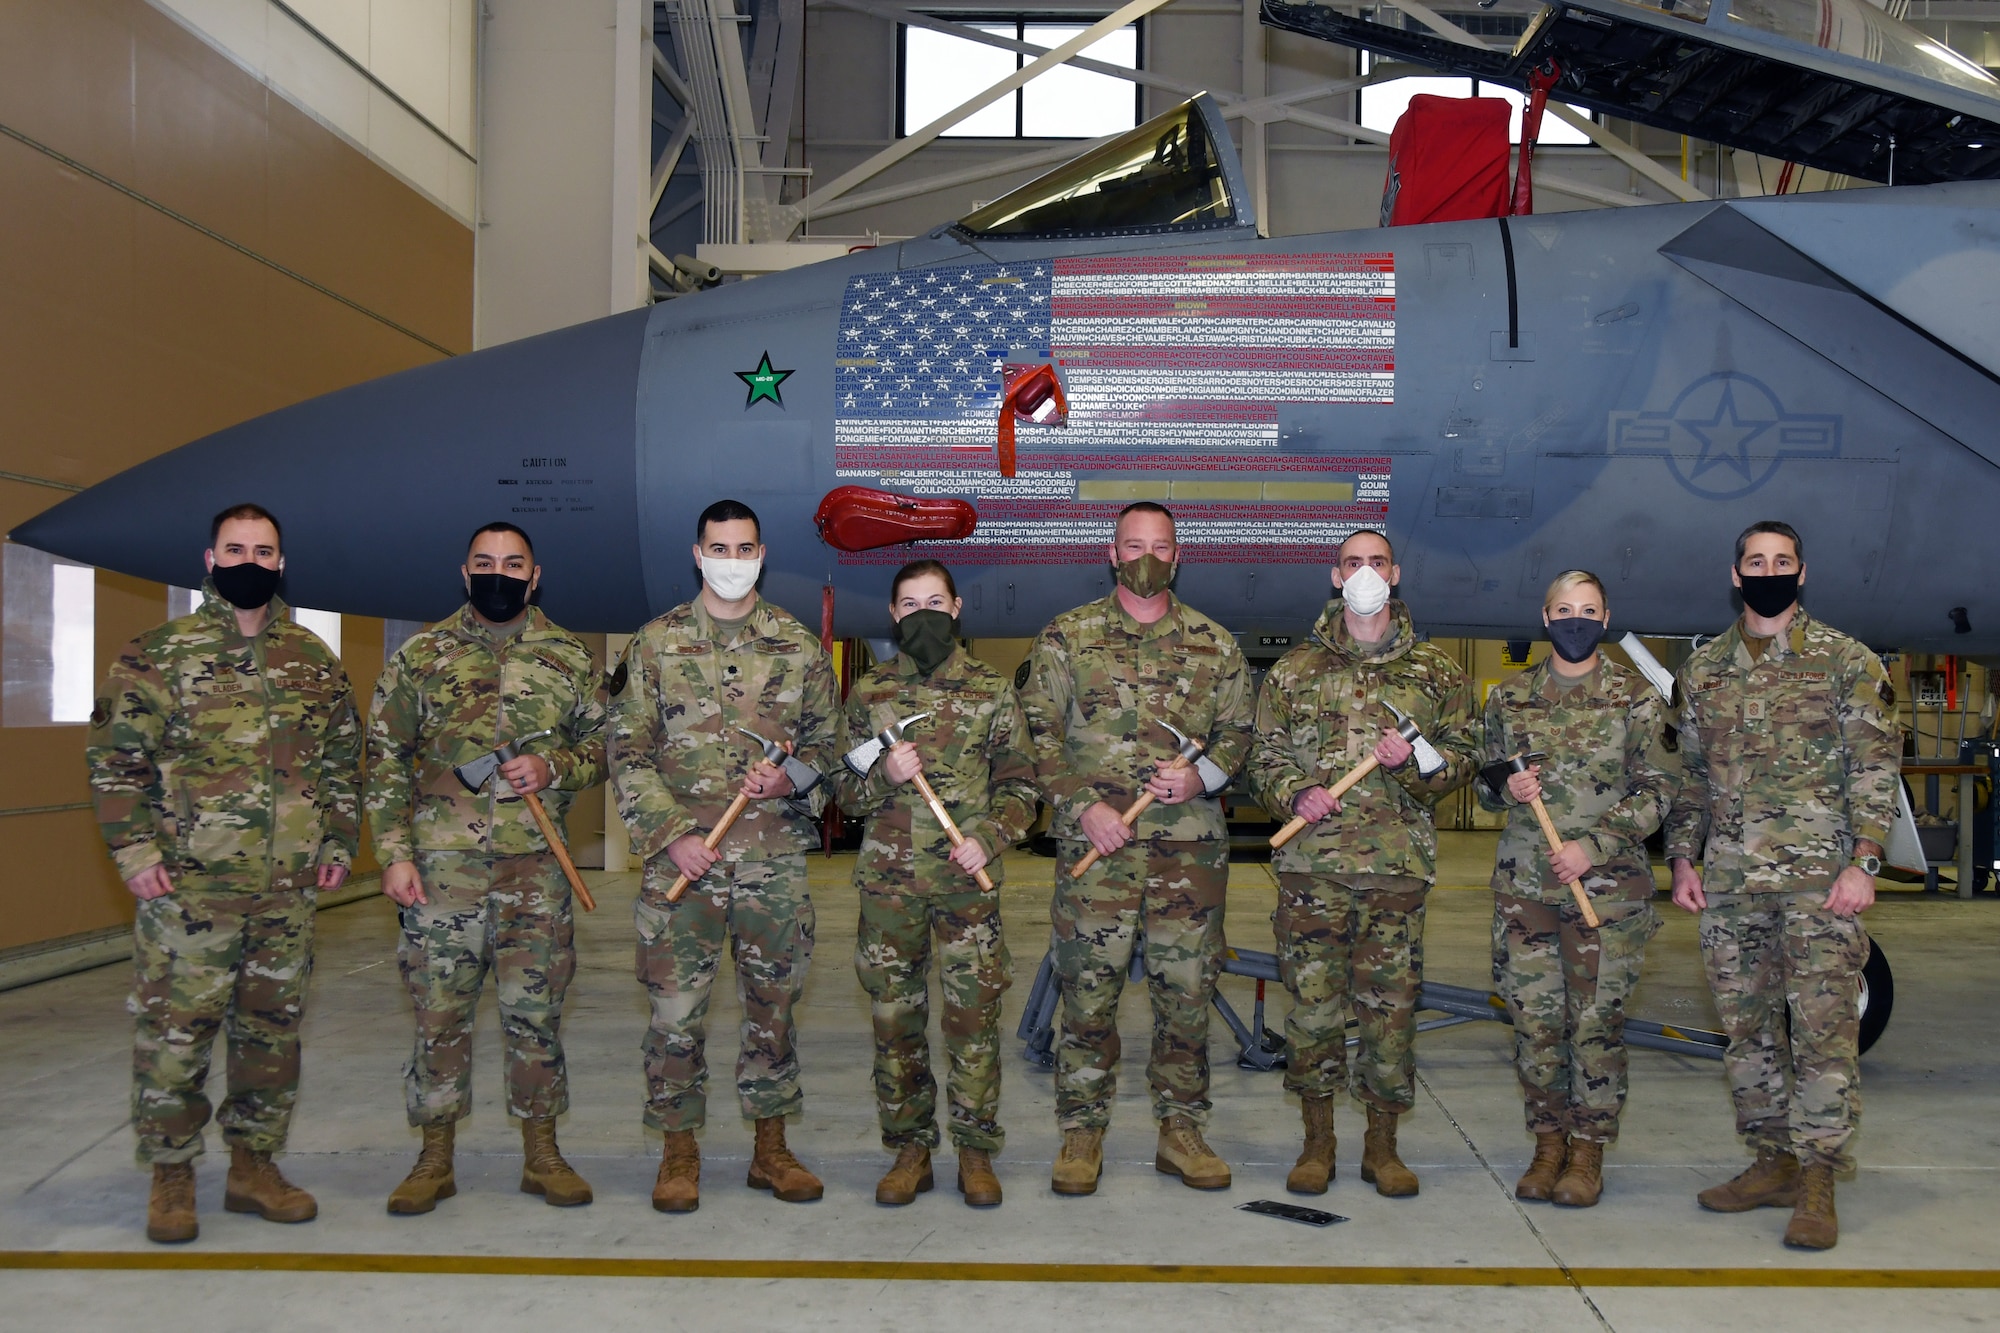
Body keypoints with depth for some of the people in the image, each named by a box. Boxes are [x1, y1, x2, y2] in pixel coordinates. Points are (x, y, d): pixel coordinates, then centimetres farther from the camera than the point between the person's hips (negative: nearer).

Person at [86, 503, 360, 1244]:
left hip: (290, 890, 4)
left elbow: (345, 758, 16)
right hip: (189, 887, -3)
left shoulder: (314, 660, 11)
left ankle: (254, 1166, 23)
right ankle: (171, 1176, 15)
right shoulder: (159, 655, 0)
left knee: (272, 1029, 10)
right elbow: (113, 755, -1)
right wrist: (134, 849, -9)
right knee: (175, 1031, 1)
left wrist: (340, 842, 10)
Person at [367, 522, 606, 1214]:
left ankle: (542, 1152, 18)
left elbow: (601, 746, 13)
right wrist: (394, 855, -3)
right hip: (442, 865, 0)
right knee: (439, 1011, 5)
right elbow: (385, 760, 5)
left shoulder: (571, 658, 8)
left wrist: (554, 768, -8)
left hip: (536, 867, 1)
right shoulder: (420, 655, 5)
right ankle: (435, 1158, 18)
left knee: (535, 1010, 6)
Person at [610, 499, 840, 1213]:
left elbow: (829, 740, 12)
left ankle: (771, 1148, 23)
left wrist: (791, 779, -10)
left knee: (773, 1005, 9)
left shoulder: (799, 645, 8)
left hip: (776, 859, 1)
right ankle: (679, 1150, 17)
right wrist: (671, 834, -9)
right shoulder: (656, 643, 4)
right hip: (680, 858, -1)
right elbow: (627, 751, 2)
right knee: (676, 1008, 1)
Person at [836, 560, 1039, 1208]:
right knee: (894, 1016, 6)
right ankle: (909, 1149, 19)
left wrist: (989, 838, -10)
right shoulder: (867, 692, 9)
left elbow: (1019, 783, 6)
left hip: (968, 878, -1)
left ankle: (976, 1153, 13)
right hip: (888, 880, 2)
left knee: (974, 1014, 0)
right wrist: (885, 778, -10)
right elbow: (842, 789, 11)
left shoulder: (992, 689, 6)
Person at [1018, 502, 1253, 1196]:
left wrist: (1202, 775, -7)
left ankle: (1181, 1129, 20)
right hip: (1094, 847, -2)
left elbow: (1238, 731, 14)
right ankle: (1081, 1134, 14)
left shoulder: (1215, 643, 11)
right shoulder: (1067, 636, 5)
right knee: (1089, 990, 2)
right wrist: (1082, 804, -9)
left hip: (1191, 847, 2)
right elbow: (1038, 730, 3)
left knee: (1187, 991, 6)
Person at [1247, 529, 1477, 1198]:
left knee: (1391, 1004, 3)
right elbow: (1264, 758, 10)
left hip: (1398, 865, 0)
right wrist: (1295, 795, -9)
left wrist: (1417, 759, -9)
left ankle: (1382, 1144, 17)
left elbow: (1464, 754, 11)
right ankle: (1317, 1142, 16)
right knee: (1312, 1002, 2)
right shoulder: (1294, 670, 9)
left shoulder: (1435, 671, 11)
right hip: (1312, 863, 0)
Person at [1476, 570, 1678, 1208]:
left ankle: (1588, 1152, 12)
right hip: (1524, 880, 3)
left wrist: (1593, 846, -14)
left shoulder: (1636, 697, 2)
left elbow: (1656, 790, -2)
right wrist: (1506, 788, -7)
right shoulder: (1509, 696, 10)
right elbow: (1485, 783, 18)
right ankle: (1548, 1144, 18)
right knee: (1534, 1017, 4)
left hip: (1607, 884, -2)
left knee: (1597, 1019, 0)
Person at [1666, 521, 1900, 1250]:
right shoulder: (1703, 668, 12)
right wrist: (1683, 858, 9)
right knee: (1747, 1025, 10)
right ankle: (1773, 1161, 22)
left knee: (1823, 1025, -5)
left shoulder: (1847, 661, 0)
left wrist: (1863, 861, -12)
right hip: (1729, 880, 5)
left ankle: (1817, 1180, 2)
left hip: (1819, 879, -4)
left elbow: (1876, 766, -3)